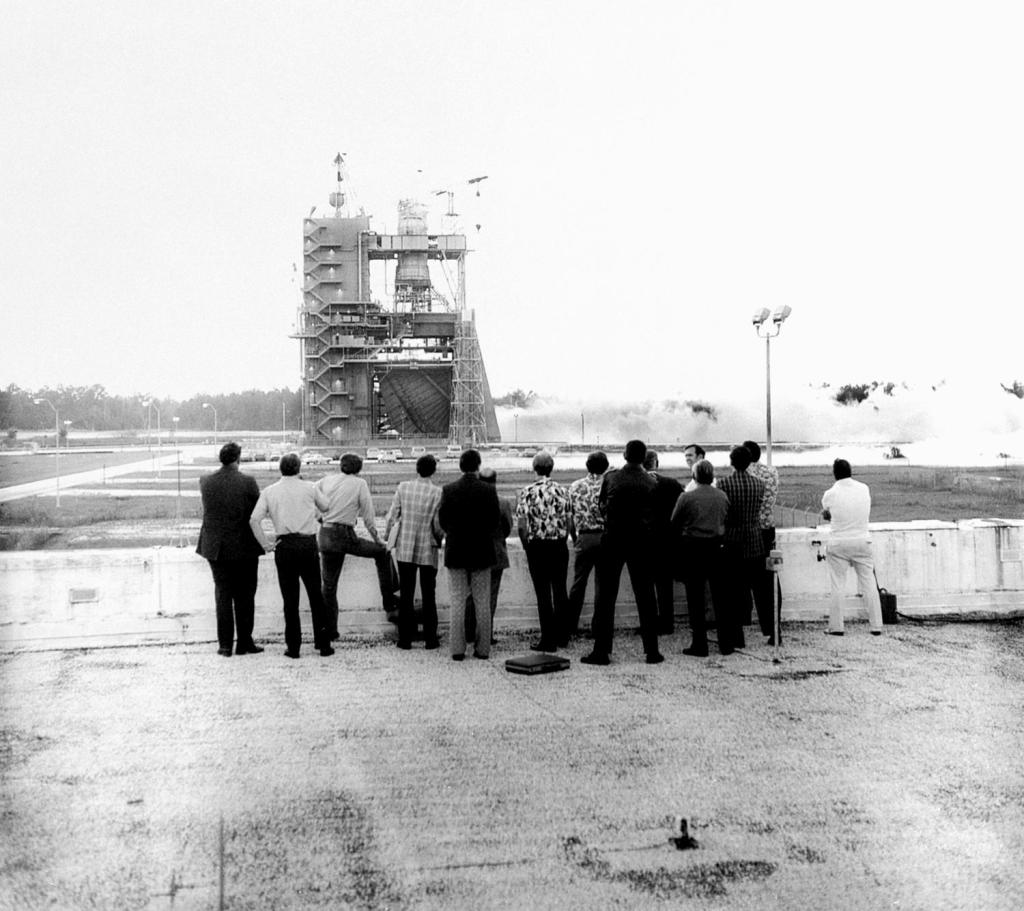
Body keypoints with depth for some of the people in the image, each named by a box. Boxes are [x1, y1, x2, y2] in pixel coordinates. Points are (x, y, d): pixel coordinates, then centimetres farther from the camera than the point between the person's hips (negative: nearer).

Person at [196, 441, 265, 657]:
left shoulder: (205, 482, -4)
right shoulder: (248, 482, -14)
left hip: (216, 548, 3)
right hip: (244, 548, -3)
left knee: (223, 595, 11)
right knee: (244, 596, 9)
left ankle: (225, 644, 10)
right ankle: (244, 642, 12)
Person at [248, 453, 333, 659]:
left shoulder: (269, 492, 4)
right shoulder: (309, 488, 1)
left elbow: (254, 520, -4)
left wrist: (265, 544, 1)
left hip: (284, 546, 1)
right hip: (308, 543, -1)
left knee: (290, 598, 6)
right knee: (316, 595, 8)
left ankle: (293, 647, 7)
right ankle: (323, 644, 9)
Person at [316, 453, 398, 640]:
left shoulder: (326, 480, 9)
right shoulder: (360, 484, -1)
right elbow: (368, 518, -2)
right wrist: (378, 540, 10)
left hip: (325, 536, 4)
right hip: (345, 536, -4)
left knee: (329, 585, 13)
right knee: (382, 552, 19)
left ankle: (330, 630, 15)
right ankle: (388, 599, 21)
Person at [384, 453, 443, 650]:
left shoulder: (403, 487, -5)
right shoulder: (438, 493, -11)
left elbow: (392, 516, -2)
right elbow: (438, 525, -10)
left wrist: (387, 539, 10)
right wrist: (439, 541, 10)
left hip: (404, 549, 2)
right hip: (428, 550, -1)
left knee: (405, 595, 9)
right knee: (428, 596, 9)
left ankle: (405, 639, 10)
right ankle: (430, 639, 11)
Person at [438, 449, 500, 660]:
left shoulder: (448, 490, -6)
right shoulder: (488, 490, -7)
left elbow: (442, 520, -1)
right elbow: (495, 520, -2)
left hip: (456, 553, 0)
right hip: (482, 552, 0)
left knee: (457, 602, 4)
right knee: (482, 602, 7)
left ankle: (457, 649, 2)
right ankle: (483, 648, 8)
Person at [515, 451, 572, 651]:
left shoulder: (527, 492, -8)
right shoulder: (562, 490, 1)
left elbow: (522, 525, -11)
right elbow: (567, 522, 3)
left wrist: (526, 545, 3)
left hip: (537, 546, -3)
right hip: (559, 545, 3)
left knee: (543, 593, 1)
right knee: (560, 590, 12)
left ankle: (548, 639, 3)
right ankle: (562, 635, 19)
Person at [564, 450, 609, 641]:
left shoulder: (575, 486, 2)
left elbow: (570, 518, 4)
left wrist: (574, 540, 14)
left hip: (584, 538, 2)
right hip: (605, 537, -2)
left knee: (578, 582, 9)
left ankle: (569, 627, 11)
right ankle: (597, 627, 9)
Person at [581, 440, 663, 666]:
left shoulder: (611, 478, -6)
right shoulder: (651, 483, -6)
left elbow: (602, 506, 5)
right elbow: (655, 514, -1)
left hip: (613, 539, -1)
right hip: (642, 541, 1)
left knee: (606, 596, 4)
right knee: (645, 596, 8)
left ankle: (602, 651, 2)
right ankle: (652, 651, 9)